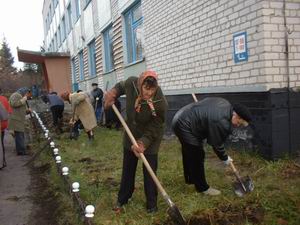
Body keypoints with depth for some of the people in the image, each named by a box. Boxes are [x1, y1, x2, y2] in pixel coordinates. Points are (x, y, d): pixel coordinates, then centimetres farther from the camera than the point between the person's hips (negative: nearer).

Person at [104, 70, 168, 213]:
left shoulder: (160, 103, -34)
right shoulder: (131, 83, -24)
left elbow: (153, 129, -25)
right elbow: (121, 86, 4)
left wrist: (142, 143, -37)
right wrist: (112, 94, -14)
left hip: (150, 139, -4)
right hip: (131, 135, 5)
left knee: (149, 172, 1)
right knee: (127, 169, 16)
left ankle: (152, 204, 21)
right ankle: (122, 199, 34)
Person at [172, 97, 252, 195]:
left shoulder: (226, 104, 1)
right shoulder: (222, 122, -25)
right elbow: (217, 144, -13)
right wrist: (225, 158, 4)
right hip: (184, 126, -11)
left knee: (188, 153, 25)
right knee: (197, 157, -2)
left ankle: (190, 179, 43)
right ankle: (202, 187, 13)